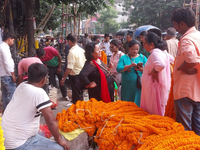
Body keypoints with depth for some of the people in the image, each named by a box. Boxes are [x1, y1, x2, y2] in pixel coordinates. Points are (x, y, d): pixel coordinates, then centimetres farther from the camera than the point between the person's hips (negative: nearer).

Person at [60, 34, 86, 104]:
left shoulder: (72, 52, -20)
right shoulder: (82, 50, 5)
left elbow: (69, 68, -23)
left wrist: (63, 78, -18)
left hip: (75, 76, -8)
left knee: (76, 97, 1)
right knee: (80, 95, 21)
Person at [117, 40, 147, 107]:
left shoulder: (143, 58, 9)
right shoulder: (123, 58, 6)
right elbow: (118, 69, -8)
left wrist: (142, 69, -19)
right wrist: (130, 66, -19)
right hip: (127, 86, 0)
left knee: (138, 104, 3)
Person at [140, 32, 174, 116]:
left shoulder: (155, 53, -19)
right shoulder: (162, 52, 12)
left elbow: (161, 65, -39)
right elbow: (171, 59, 28)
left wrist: (153, 72, -20)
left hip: (154, 86, -10)